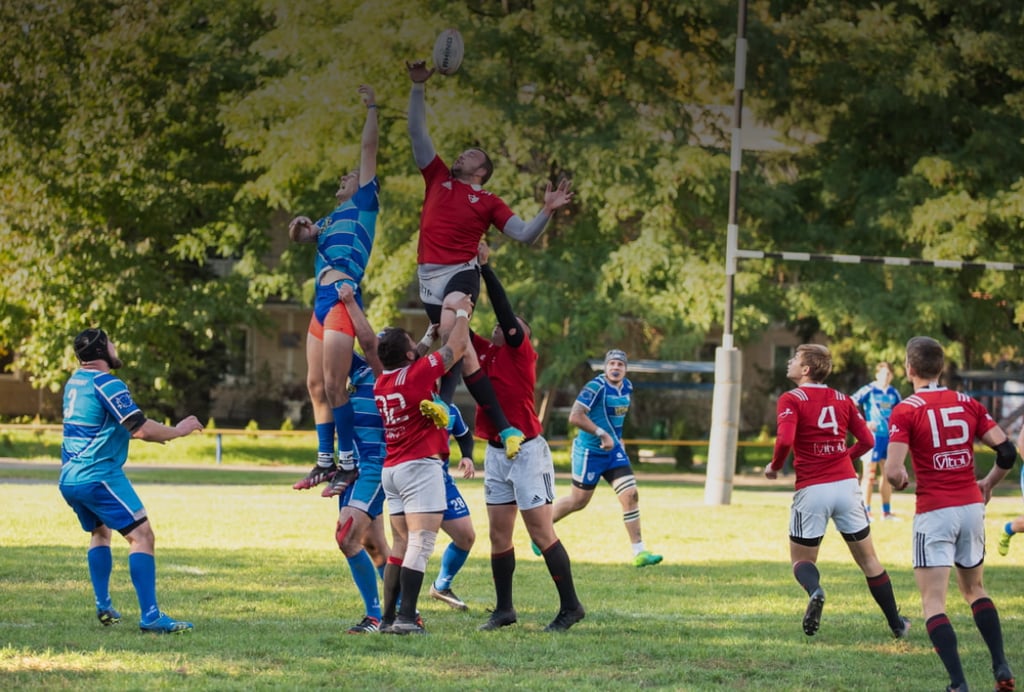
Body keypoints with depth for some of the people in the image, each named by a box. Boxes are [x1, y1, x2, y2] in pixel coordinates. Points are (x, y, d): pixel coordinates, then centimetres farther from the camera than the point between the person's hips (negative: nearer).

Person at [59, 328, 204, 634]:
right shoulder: (107, 384, -13)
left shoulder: (74, 382, 15)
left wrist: (159, 433, 26)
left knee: (100, 532, 29)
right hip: (99, 476, -9)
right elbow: (141, 429, -19)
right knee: (142, 535, -10)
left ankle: (104, 606, 22)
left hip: (69, 479, 9)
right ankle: (150, 616, -19)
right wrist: (178, 430, -3)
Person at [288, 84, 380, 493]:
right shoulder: (330, 219, 27)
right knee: (316, 386, 9)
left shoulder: (363, 204, 8)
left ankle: (349, 463, -11)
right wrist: (299, 227, 10)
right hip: (321, 302, 8)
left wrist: (372, 109, 11)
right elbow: (302, 236, 33)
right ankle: (325, 462, 15)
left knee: (334, 385, -13)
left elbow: (369, 149, 6)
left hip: (343, 299, -8)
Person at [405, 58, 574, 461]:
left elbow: (525, 234, 8)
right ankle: (505, 428, 8)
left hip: (461, 272, -4)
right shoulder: (438, 177, 17)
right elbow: (417, 132, 17)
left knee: (450, 323, -34)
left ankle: (443, 402, -36)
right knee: (461, 351, 3)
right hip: (429, 275, 4)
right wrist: (418, 86, 12)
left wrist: (548, 211, -8)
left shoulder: (487, 201, 10)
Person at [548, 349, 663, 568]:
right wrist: (602, 434, -29)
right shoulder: (596, 387, -20)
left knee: (631, 495, -7)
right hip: (590, 451, -6)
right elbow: (575, 416, -28)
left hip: (614, 451, 6)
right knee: (578, 501, 6)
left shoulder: (627, 387, 5)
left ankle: (639, 552, -5)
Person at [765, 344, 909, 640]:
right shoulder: (842, 399, 10)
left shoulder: (792, 399, -5)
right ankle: (897, 624, 19)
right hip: (846, 485, 4)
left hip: (811, 490, -4)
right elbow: (867, 440, 10)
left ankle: (815, 590, -23)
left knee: (801, 559, 11)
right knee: (868, 559, 15)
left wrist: (774, 466, -1)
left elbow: (785, 439, -19)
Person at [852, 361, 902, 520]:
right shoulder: (869, 390, -7)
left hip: (889, 436, 6)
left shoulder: (894, 393, 10)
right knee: (869, 473, -4)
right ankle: (866, 511, 1)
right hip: (873, 435, -6)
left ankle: (886, 511, 16)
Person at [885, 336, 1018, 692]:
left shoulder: (905, 411, -8)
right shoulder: (968, 404, 6)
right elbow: (1007, 452, 2)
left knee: (933, 602, -1)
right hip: (972, 507, 5)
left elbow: (893, 471, -16)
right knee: (974, 588, 23)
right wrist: (989, 484, 19)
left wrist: (901, 481, 7)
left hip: (934, 512, -5)